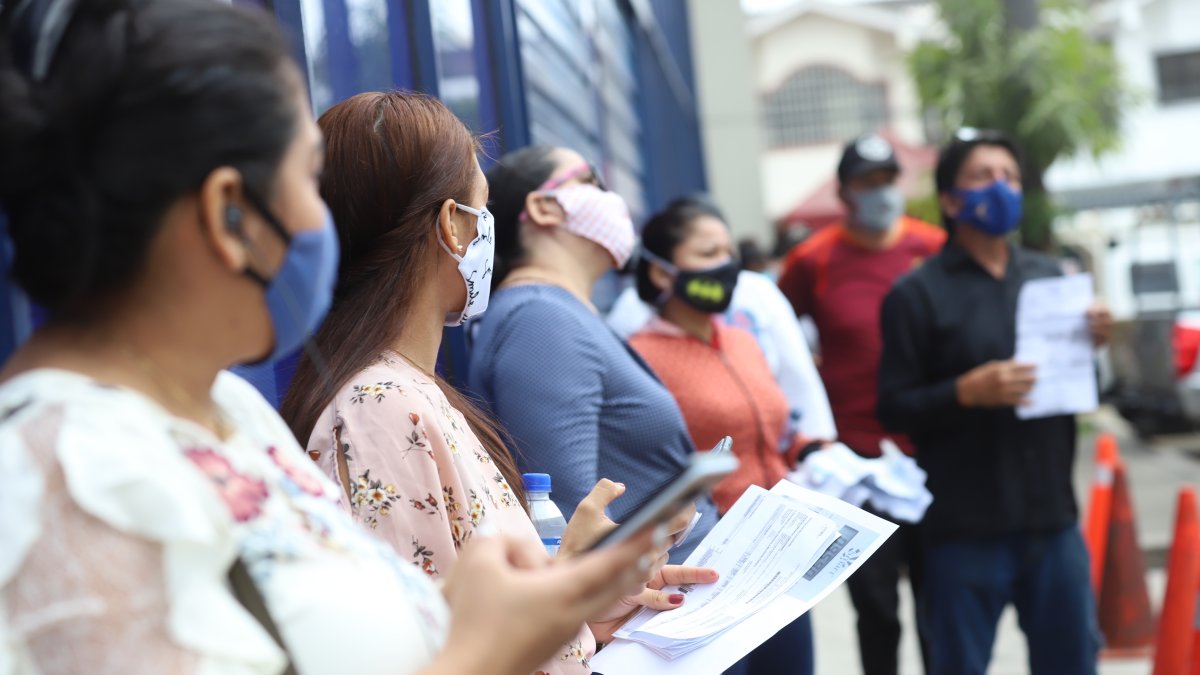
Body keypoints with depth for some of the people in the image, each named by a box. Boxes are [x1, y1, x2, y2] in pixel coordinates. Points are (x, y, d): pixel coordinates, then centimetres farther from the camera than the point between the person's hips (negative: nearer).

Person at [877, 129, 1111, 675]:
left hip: (1052, 518, 5)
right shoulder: (918, 295, -4)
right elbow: (894, 408, -8)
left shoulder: (1048, 277, 9)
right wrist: (967, 392, -23)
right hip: (967, 529, -4)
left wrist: (1092, 345, -3)